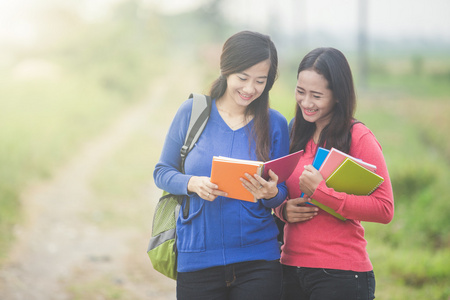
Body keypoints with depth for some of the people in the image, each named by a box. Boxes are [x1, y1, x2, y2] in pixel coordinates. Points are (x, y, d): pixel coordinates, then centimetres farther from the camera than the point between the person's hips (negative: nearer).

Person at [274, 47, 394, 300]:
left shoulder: (359, 138, -8)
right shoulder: (297, 135, 11)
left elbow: (384, 209, -15)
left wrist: (320, 191, -19)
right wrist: (283, 210, -3)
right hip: (291, 269, 6)